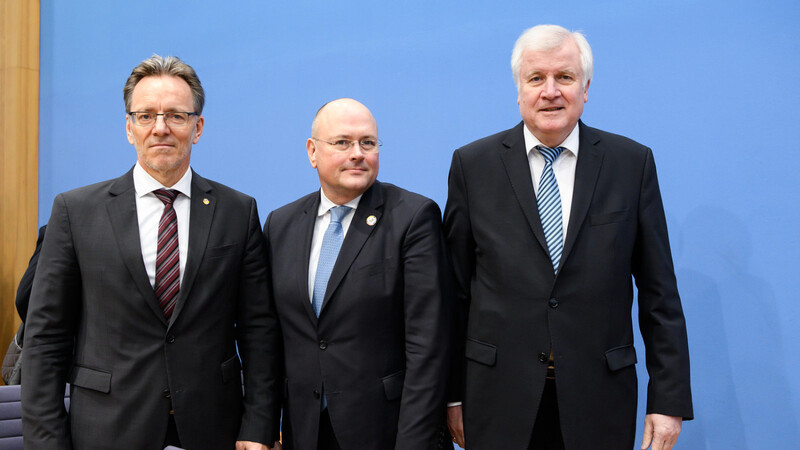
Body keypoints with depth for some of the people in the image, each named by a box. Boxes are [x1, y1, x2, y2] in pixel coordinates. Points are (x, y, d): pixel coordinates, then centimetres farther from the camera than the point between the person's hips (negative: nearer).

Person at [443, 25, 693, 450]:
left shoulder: (633, 162, 0)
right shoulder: (472, 164, 0)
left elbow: (658, 291, 1)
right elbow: (456, 290, 1)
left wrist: (669, 398, -1)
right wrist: (453, 395, 1)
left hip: (599, 398, 0)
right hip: (499, 400, 0)